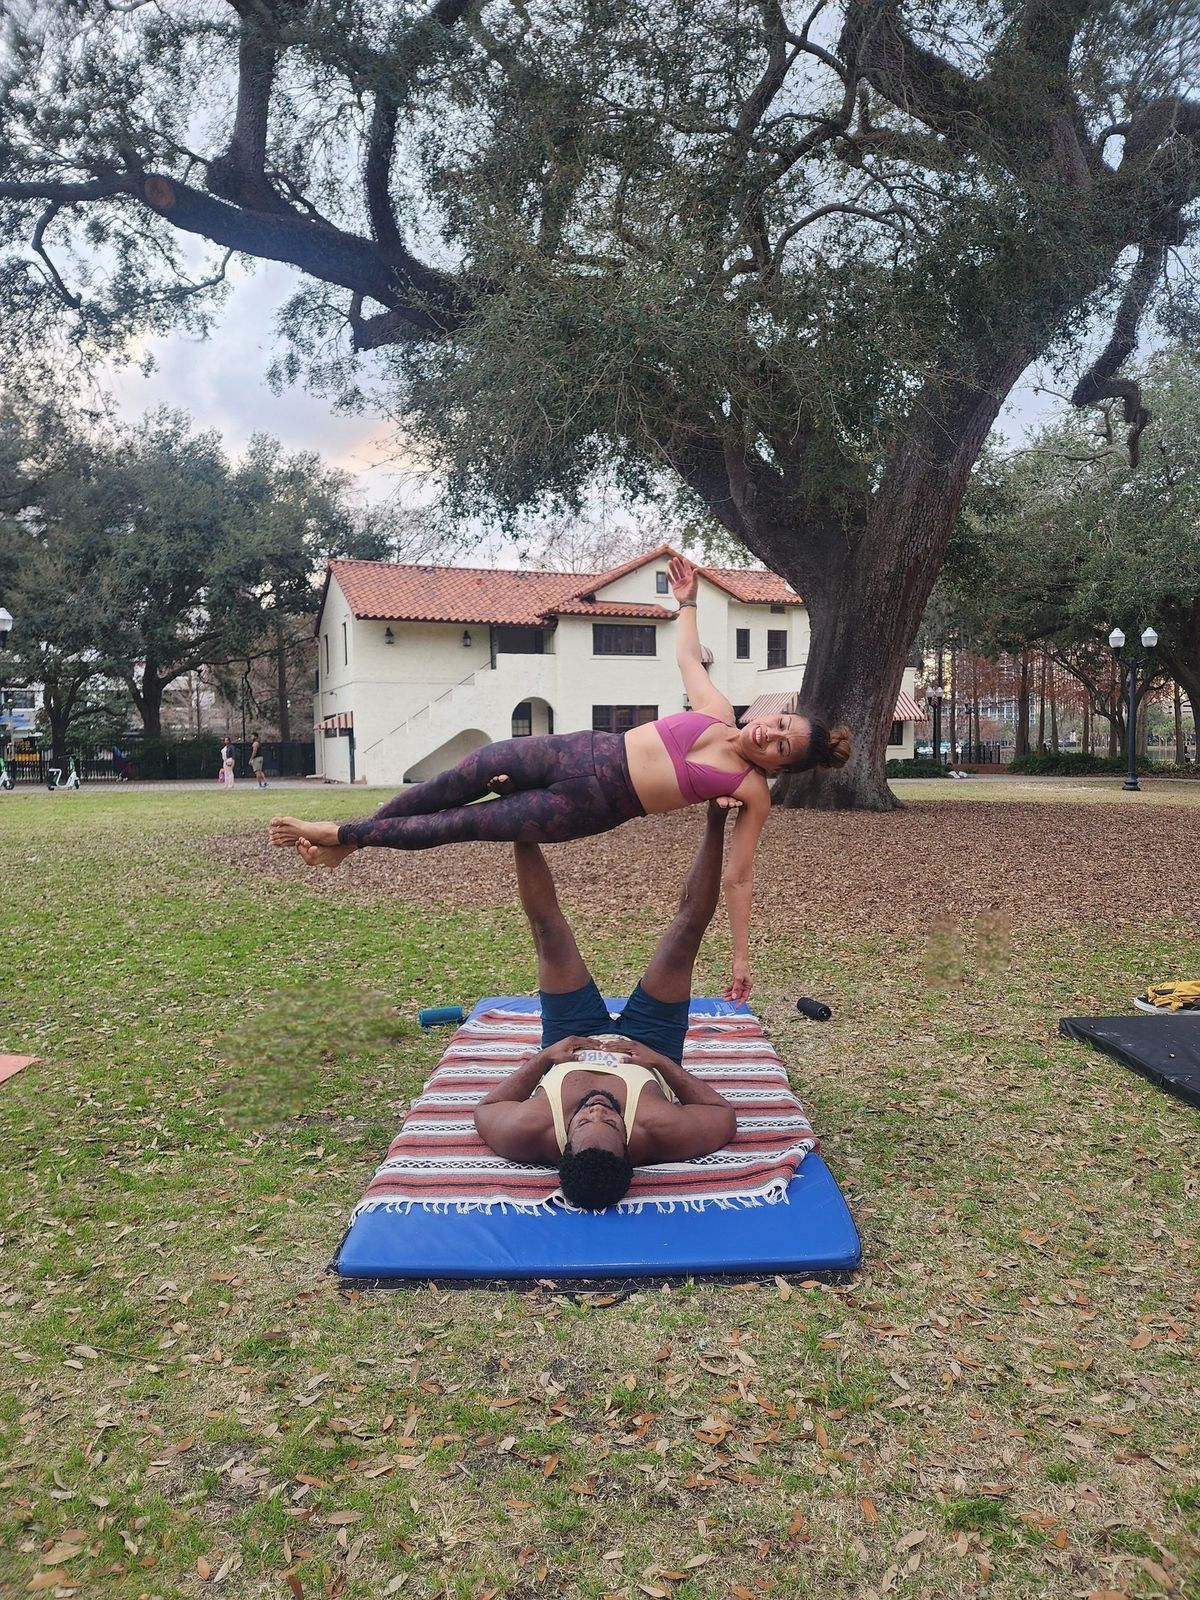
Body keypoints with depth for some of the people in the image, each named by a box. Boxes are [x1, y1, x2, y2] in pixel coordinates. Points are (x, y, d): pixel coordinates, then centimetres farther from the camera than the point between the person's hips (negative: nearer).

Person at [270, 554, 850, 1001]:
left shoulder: (754, 792, -5)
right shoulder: (717, 713, 5)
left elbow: (738, 878, -3)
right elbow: (687, 655, 23)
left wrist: (741, 958, -6)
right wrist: (687, 601, 21)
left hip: (589, 808, -4)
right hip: (581, 752, 4)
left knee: (459, 825, -6)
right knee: (460, 779, -1)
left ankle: (340, 835, 13)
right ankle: (343, 841, 20)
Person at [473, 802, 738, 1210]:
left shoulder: (527, 1136, -43)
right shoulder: (661, 1135, -45)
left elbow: (484, 1108, -18)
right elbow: (725, 1114, -23)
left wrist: (541, 1058, -25)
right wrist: (663, 1063, -30)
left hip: (568, 1046, 1)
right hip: (650, 1050, 0)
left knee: (548, 929, -4)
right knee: (685, 929, -9)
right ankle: (714, 821, 7)